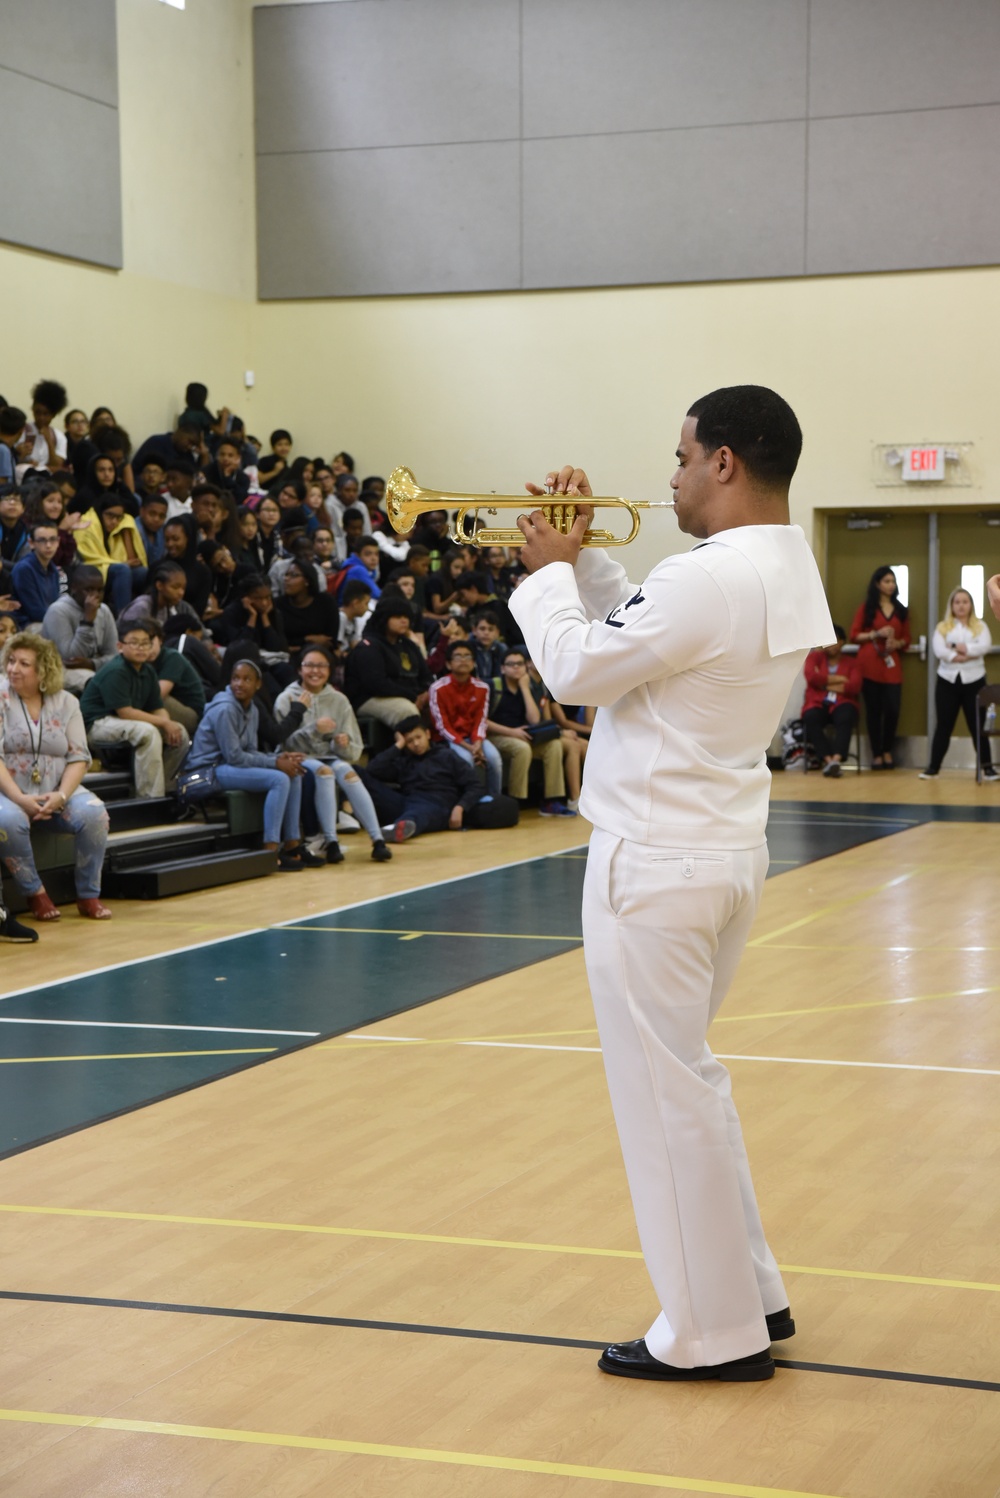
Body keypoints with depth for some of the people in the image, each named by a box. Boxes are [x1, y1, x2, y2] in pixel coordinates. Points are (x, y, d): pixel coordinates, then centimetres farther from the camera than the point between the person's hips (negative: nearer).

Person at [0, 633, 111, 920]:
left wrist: (61, 795, -17)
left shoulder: (66, 703, 6)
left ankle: (89, 896, -10)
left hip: (56, 792, 2)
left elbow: (79, 757, 1)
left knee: (94, 813, -26)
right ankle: (35, 894, -15)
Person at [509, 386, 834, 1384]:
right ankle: (747, 1293, 28)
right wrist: (583, 559, 10)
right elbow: (640, 637, 17)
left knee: (668, 1090, 0)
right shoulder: (786, 572, 10)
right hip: (722, 853, 10)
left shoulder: (712, 579, -22)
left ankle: (712, 1333, 9)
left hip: (657, 866, -10)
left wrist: (548, 571, -1)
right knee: (683, 1075, 21)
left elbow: (578, 668, -16)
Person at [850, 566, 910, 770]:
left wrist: (897, 643, -6)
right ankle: (876, 754, 6)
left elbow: (906, 638, 15)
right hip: (869, 665, -2)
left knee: (892, 709, -6)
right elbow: (854, 635, 2)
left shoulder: (901, 610, 14)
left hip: (892, 665, 2)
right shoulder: (866, 608, 5)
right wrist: (876, 634, -11)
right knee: (873, 709, -1)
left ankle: (887, 752, 12)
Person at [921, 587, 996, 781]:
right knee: (943, 725, 1)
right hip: (948, 680, 0)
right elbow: (939, 651, -11)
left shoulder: (980, 626, 8)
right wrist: (968, 655, -16)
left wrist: (961, 648, -16)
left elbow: (984, 647, -11)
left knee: (978, 726, 1)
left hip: (974, 681, 0)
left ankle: (987, 767, 6)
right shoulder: (943, 627, 7)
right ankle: (933, 767, 5)